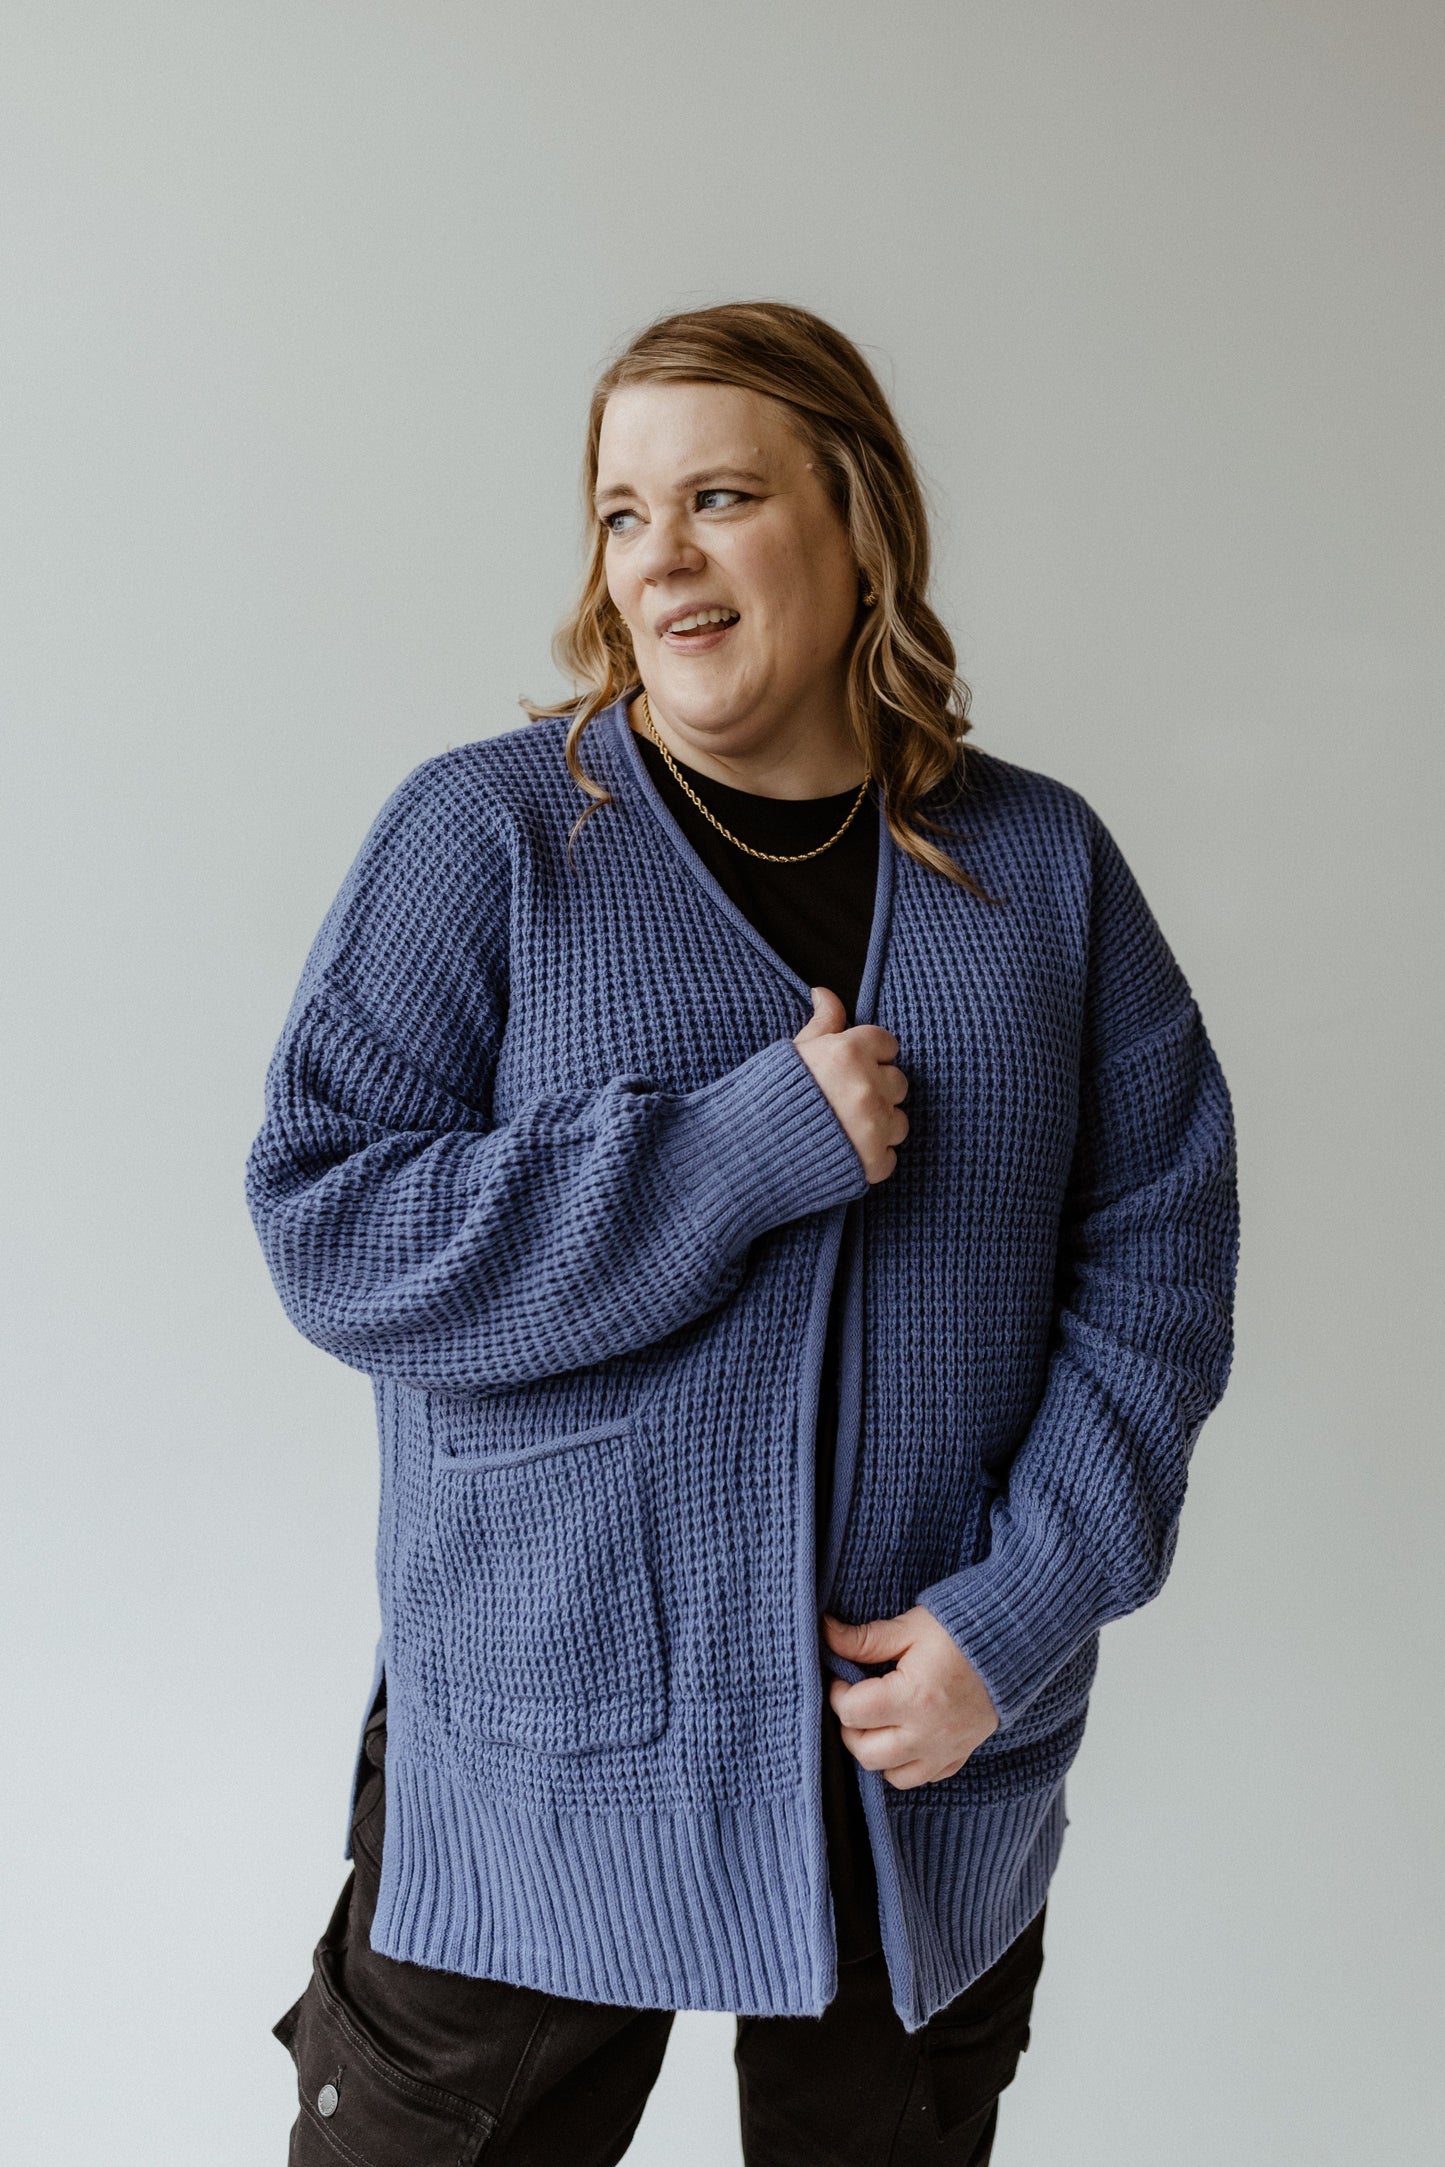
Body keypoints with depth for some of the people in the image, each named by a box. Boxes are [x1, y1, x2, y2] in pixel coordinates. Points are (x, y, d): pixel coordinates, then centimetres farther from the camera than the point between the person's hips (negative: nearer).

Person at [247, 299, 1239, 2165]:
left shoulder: (1038, 863, 1)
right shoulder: (484, 833, -7)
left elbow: (1160, 1251, 0)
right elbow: (328, 1226, -14)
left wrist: (1025, 1606, -11)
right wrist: (744, 1152, -22)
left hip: (938, 1760, 3)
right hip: (547, 1754, -2)